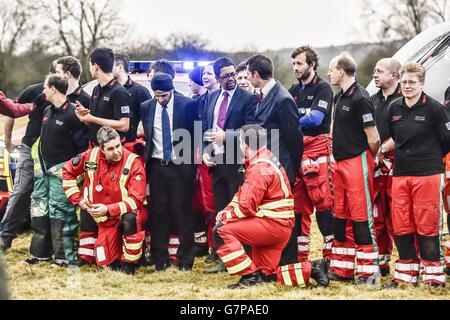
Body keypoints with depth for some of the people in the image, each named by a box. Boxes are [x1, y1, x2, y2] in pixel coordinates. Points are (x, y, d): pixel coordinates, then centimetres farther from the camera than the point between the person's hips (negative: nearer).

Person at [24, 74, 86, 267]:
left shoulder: (71, 114, -14)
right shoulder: (48, 111, 11)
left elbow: (82, 145, -13)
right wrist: (39, 163, 19)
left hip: (60, 171, -9)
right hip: (43, 171, 9)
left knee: (60, 212, -8)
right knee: (39, 210, 11)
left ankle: (65, 257, -2)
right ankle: (40, 253, 20)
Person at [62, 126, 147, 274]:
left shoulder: (133, 163, -20)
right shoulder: (90, 156, -9)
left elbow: (136, 200, -24)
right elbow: (68, 171, 9)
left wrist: (108, 210, -32)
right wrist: (78, 199, 1)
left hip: (126, 213, -3)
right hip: (104, 219, 3)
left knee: (130, 219, -40)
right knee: (104, 262, -12)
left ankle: (129, 263, -20)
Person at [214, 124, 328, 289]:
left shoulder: (259, 169, -17)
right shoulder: (266, 160, 16)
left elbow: (246, 206, -21)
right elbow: (242, 194, 18)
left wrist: (226, 216, -6)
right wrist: (226, 211, 5)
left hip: (272, 224, -10)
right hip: (280, 228, 10)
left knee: (222, 231, -14)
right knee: (265, 274, 15)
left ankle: (250, 276, -15)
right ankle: (310, 270, 12)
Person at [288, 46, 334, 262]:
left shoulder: (322, 88, -3)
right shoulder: (294, 90, 19)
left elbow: (315, 118, -15)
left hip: (317, 150, -7)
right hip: (296, 151, 7)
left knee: (323, 203, -9)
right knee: (299, 204, 7)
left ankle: (331, 255, -6)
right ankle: (300, 256, 13)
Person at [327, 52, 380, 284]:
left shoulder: (359, 99, -15)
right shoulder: (340, 97, 14)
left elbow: (373, 138, -14)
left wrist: (370, 160, 0)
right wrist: (335, 157, 15)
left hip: (357, 162, -9)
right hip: (340, 163, 9)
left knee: (361, 216, -6)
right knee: (341, 215, 11)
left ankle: (368, 271, -2)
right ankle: (343, 269, 18)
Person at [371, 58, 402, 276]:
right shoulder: (373, 100, 18)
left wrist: (382, 150, -14)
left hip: (395, 163, -7)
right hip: (374, 164, 7)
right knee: (377, 214, 9)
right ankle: (381, 262, 17)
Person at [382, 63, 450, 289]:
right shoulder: (394, 108, 8)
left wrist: (431, 156, 9)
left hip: (427, 174, -5)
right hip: (400, 174, 5)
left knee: (427, 226, -3)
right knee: (400, 226, 7)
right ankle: (405, 274, 16)